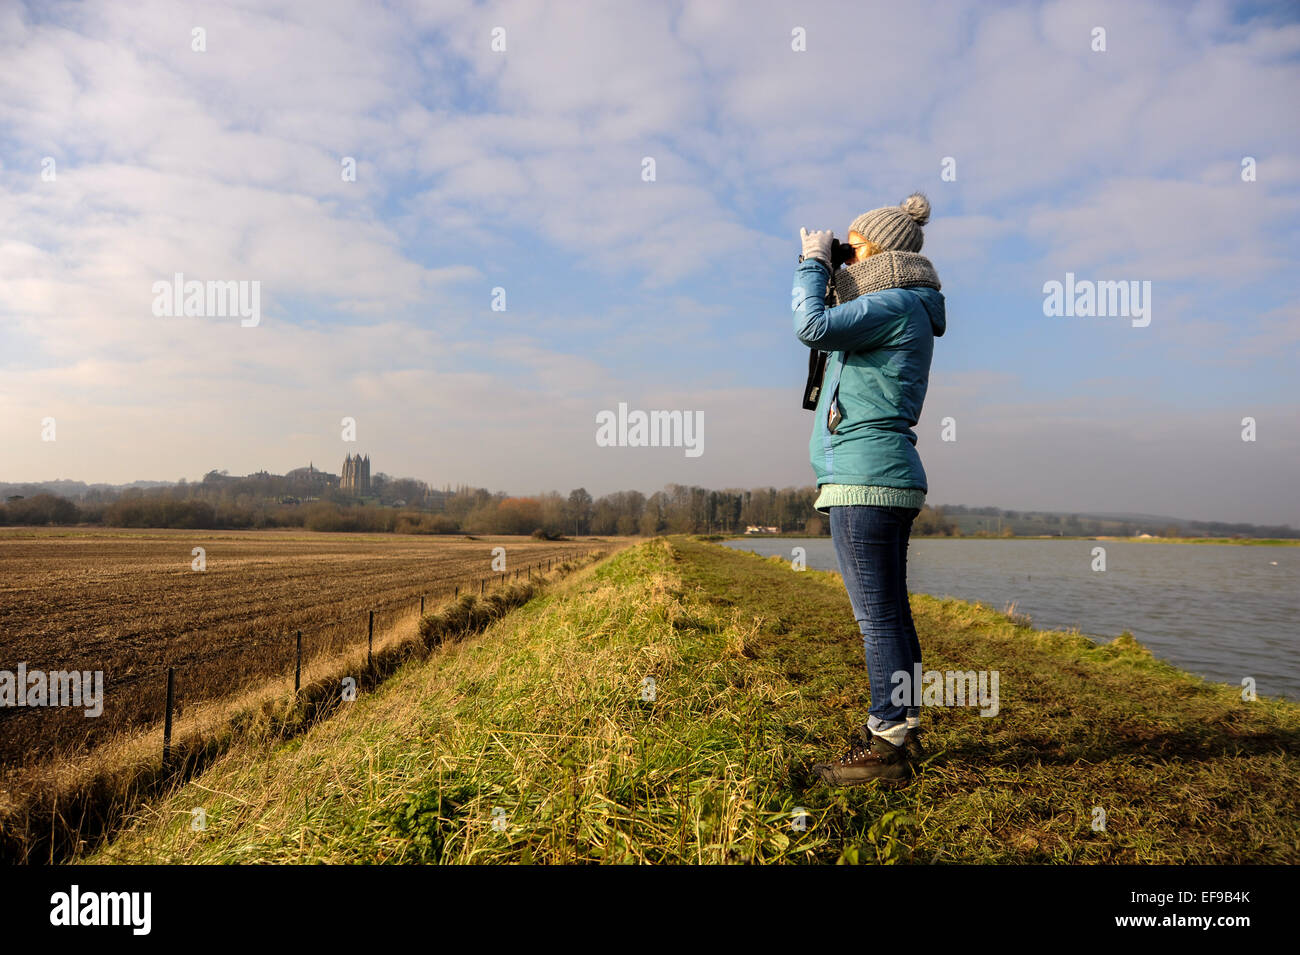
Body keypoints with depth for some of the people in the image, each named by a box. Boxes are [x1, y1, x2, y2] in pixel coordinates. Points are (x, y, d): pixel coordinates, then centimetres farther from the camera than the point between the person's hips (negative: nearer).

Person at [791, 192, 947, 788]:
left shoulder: (896, 303, -8)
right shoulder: (904, 311, 22)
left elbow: (813, 327, -20)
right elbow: (839, 340, 31)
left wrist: (812, 262, -4)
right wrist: (822, 269, 22)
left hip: (865, 477, -10)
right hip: (885, 478, 10)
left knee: (878, 616, -7)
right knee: (890, 614, 13)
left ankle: (886, 748, 0)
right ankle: (902, 730, 23)